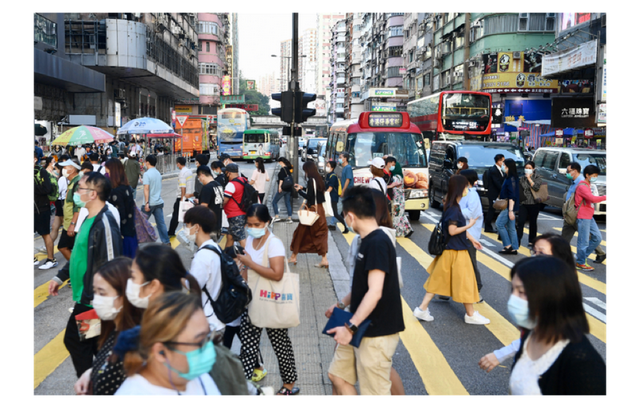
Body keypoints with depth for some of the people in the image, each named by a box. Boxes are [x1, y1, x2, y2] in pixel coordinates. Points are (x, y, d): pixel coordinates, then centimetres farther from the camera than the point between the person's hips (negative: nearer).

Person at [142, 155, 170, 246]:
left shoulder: (147, 174, -12)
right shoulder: (158, 173, 11)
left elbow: (146, 189, -19)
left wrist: (146, 203, -21)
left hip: (150, 203, -7)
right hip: (159, 202, 7)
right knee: (161, 222, 7)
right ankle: (166, 241, 7)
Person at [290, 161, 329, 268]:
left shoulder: (311, 181, -16)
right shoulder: (319, 179, 9)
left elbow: (308, 197, -18)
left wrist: (299, 190, -6)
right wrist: (302, 188, 17)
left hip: (312, 209, -8)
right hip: (319, 208, 8)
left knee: (301, 232, 6)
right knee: (320, 233, 8)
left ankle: (294, 257, 17)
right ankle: (324, 259, 3)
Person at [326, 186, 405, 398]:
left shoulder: (378, 243, -21)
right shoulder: (367, 241, 9)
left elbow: (375, 292, -27)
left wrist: (350, 327, -25)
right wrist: (341, 305, 26)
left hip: (377, 333, -10)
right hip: (361, 329, 10)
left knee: (375, 393, 3)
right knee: (338, 375, 17)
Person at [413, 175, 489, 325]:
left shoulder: (453, 206, 8)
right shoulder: (453, 208, -22)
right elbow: (452, 231, -24)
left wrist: (472, 239, 19)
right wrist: (469, 225, -15)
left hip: (450, 249, 9)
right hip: (456, 251, -9)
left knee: (439, 280, 13)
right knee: (465, 282, 5)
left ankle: (422, 309, 16)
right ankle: (471, 315, 20)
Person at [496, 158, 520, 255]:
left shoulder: (511, 179, -17)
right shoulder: (509, 178, 12)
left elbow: (512, 196, -21)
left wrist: (510, 210, -23)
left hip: (509, 207, -10)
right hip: (507, 206, 10)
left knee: (499, 224, -6)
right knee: (511, 228, 10)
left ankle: (508, 245, -2)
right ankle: (514, 248, 14)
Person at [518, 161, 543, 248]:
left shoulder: (538, 177, -2)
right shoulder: (522, 178, 10)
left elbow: (536, 188, -18)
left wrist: (529, 178, -15)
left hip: (534, 204, -3)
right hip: (523, 203, 3)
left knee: (533, 222, 7)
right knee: (520, 221, -9)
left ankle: (532, 241, 18)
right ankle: (518, 240, -8)